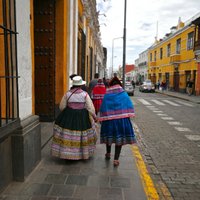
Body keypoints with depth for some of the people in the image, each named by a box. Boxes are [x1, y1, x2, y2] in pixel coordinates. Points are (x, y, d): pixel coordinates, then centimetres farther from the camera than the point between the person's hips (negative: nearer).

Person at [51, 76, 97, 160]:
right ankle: (83, 153, 25)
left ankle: (66, 153, 17)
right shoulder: (85, 94, -8)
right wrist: (94, 117, 7)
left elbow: (61, 107, 2)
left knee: (67, 135, 10)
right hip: (82, 117, 0)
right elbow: (90, 108, -7)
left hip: (69, 116, 1)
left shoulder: (67, 93, -4)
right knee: (82, 135, 13)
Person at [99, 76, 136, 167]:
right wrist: (128, 117, 1)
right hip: (121, 119, -1)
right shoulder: (124, 94, -1)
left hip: (109, 120, 1)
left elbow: (103, 109, -1)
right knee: (120, 138, 5)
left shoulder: (106, 95, 0)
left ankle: (108, 154, 39)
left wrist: (102, 119, 4)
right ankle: (116, 160, 4)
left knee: (109, 135, 20)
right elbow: (129, 107, -5)